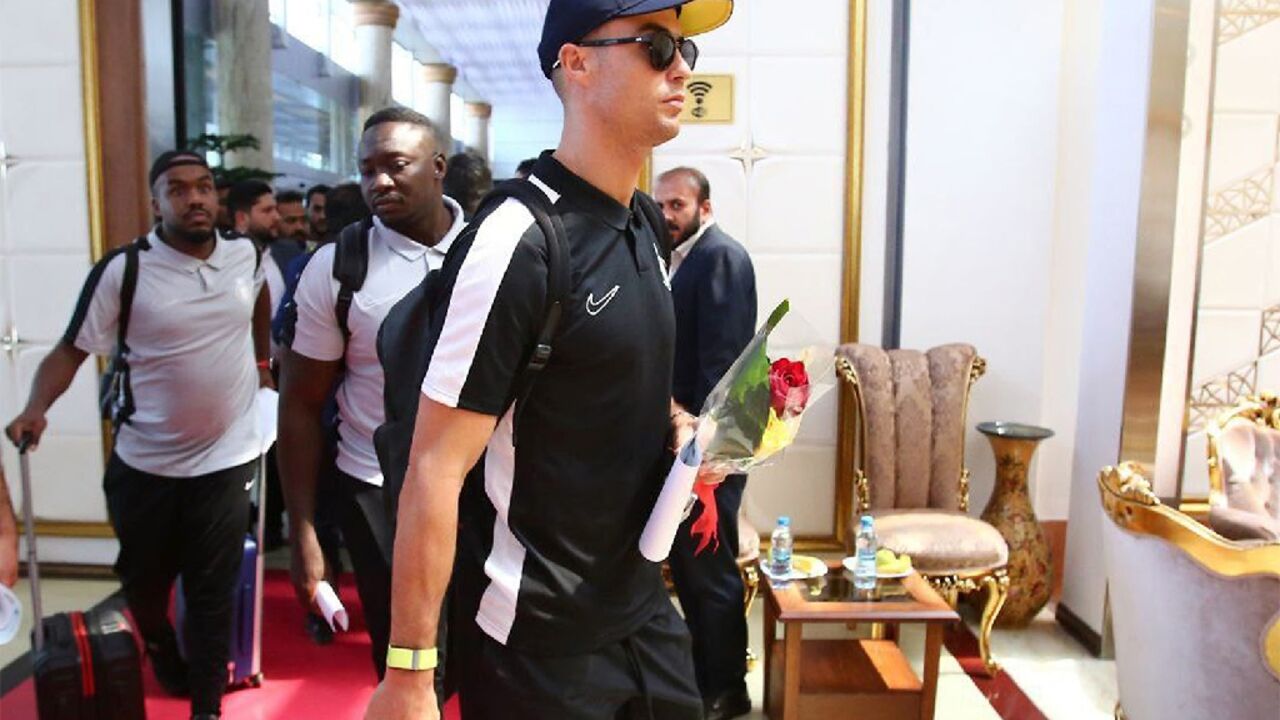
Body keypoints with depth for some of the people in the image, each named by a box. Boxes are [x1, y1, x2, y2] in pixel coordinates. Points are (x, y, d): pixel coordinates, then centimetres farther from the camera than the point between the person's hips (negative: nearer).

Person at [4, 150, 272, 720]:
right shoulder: (122, 270, -13)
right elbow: (71, 348, -9)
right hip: (145, 463, 0)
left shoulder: (247, 257, -3)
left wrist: (261, 362, 24)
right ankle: (159, 647, 52)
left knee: (212, 594, 7)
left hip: (226, 461, 1)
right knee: (144, 581, 20)